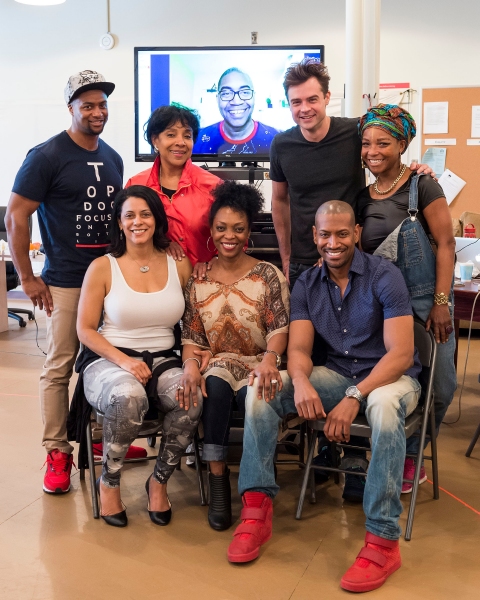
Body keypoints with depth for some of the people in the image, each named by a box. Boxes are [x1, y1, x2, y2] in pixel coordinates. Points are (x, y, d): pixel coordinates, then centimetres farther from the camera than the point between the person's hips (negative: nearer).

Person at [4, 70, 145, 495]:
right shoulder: (48, 156, -7)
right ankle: (58, 453, 10)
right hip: (66, 282, -6)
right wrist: (27, 278, -10)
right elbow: (16, 216, -8)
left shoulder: (113, 158, 13)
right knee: (60, 367, -1)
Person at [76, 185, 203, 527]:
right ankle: (109, 482, -8)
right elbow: (85, 330, -2)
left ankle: (159, 481, -5)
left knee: (193, 397, -31)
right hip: (108, 360, -2)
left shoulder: (179, 265, 7)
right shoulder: (102, 267, 0)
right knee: (129, 397, -38)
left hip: (163, 359, 3)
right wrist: (124, 360, -17)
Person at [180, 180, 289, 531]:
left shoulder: (268, 275, 3)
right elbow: (191, 337, 5)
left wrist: (269, 359, -27)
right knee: (214, 383, -35)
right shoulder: (197, 281, 10)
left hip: (257, 368, -1)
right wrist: (191, 364, -17)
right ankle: (217, 477, -25)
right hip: (217, 366, 1)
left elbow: (279, 329, -6)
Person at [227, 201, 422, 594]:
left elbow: (401, 353, -19)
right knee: (261, 388, -17)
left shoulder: (384, 276, -12)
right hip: (336, 375, 4)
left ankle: (383, 539, -34)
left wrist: (354, 397, -31)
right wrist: (300, 381, -30)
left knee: (383, 406, -40)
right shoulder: (307, 285, 3)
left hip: (389, 376, -4)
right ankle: (257, 508, -15)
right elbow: (299, 348, -5)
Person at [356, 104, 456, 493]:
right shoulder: (364, 197, 9)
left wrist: (441, 303, -15)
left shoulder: (422, 186, -6)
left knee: (438, 385, -3)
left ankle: (408, 456, 16)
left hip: (423, 297, -4)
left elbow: (445, 245, -10)